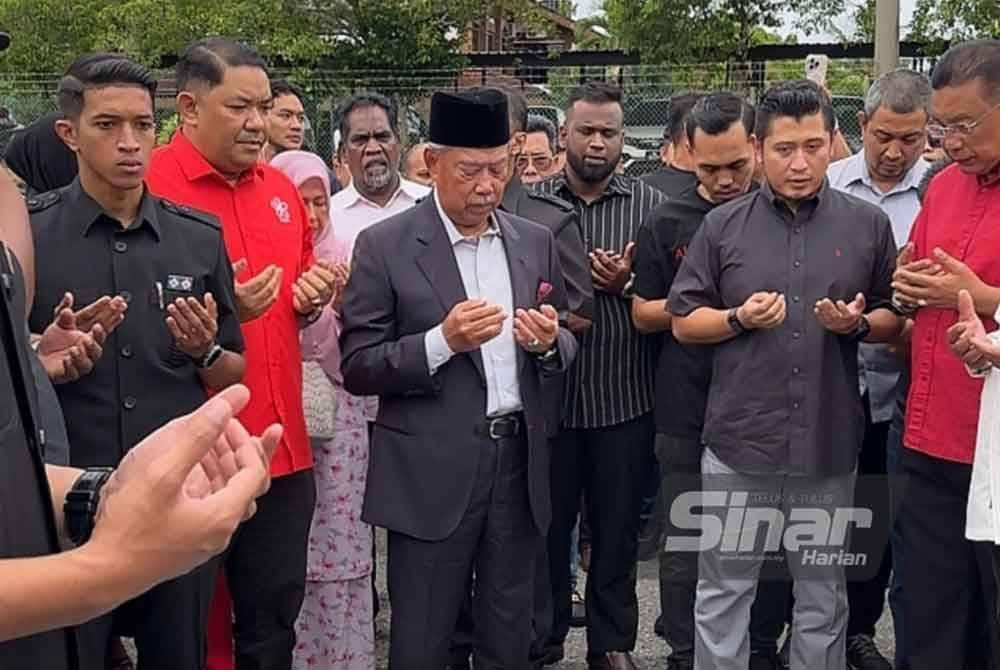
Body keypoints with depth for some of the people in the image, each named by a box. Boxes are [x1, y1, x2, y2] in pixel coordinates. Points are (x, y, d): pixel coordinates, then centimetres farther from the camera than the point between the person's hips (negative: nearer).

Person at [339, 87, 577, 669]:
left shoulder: (536, 242, 8)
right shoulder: (385, 246, -5)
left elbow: (565, 350, 15)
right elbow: (359, 367, -7)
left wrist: (549, 342, -9)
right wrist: (443, 341, -21)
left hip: (520, 463, 4)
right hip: (433, 473, -4)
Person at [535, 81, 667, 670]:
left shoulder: (651, 205, 2)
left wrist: (627, 283, -17)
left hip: (624, 398, 0)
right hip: (548, 394, 0)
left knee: (618, 527, 11)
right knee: (548, 524, 13)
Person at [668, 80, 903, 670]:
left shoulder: (868, 224, 4)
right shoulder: (723, 226, 2)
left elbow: (896, 321, 10)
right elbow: (683, 323, 6)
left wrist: (858, 323, -11)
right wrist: (739, 317, -13)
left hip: (829, 443, 1)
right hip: (739, 440, 0)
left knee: (822, 595, 15)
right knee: (723, 591, 9)